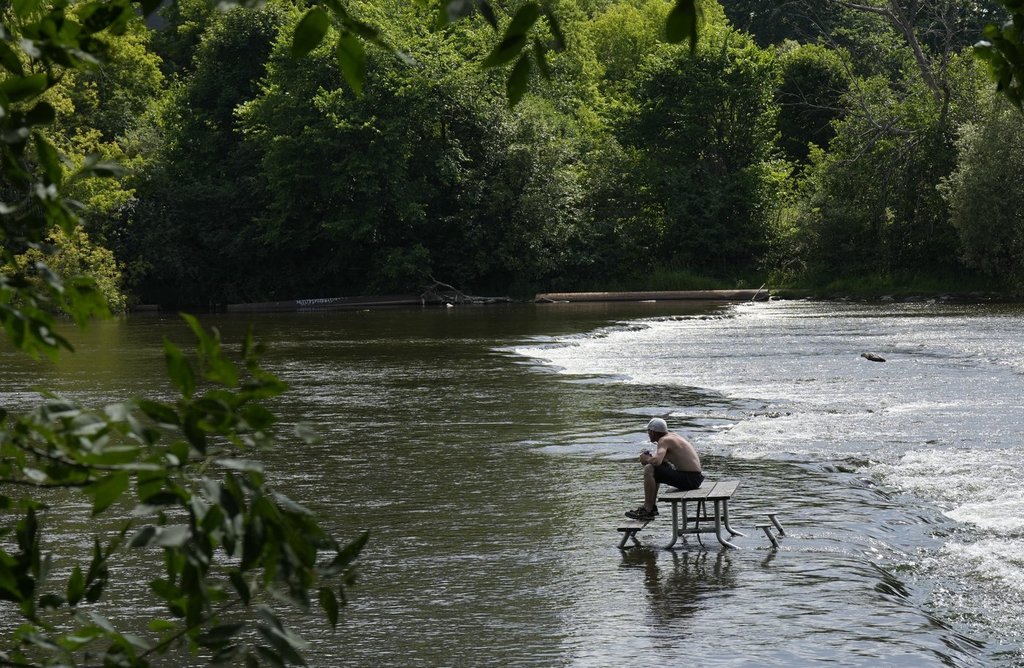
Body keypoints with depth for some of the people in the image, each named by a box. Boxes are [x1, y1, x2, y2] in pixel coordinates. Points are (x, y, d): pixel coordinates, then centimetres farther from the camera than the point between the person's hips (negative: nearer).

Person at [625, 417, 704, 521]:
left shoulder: (664, 440, -14)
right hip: (694, 477, 10)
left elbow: (657, 461, -32)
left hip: (688, 479, -10)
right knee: (655, 470, 26)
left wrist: (646, 459, -10)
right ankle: (652, 506, 27)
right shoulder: (672, 436, 15)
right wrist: (650, 457, 8)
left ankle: (648, 511, -9)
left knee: (649, 470, -16)